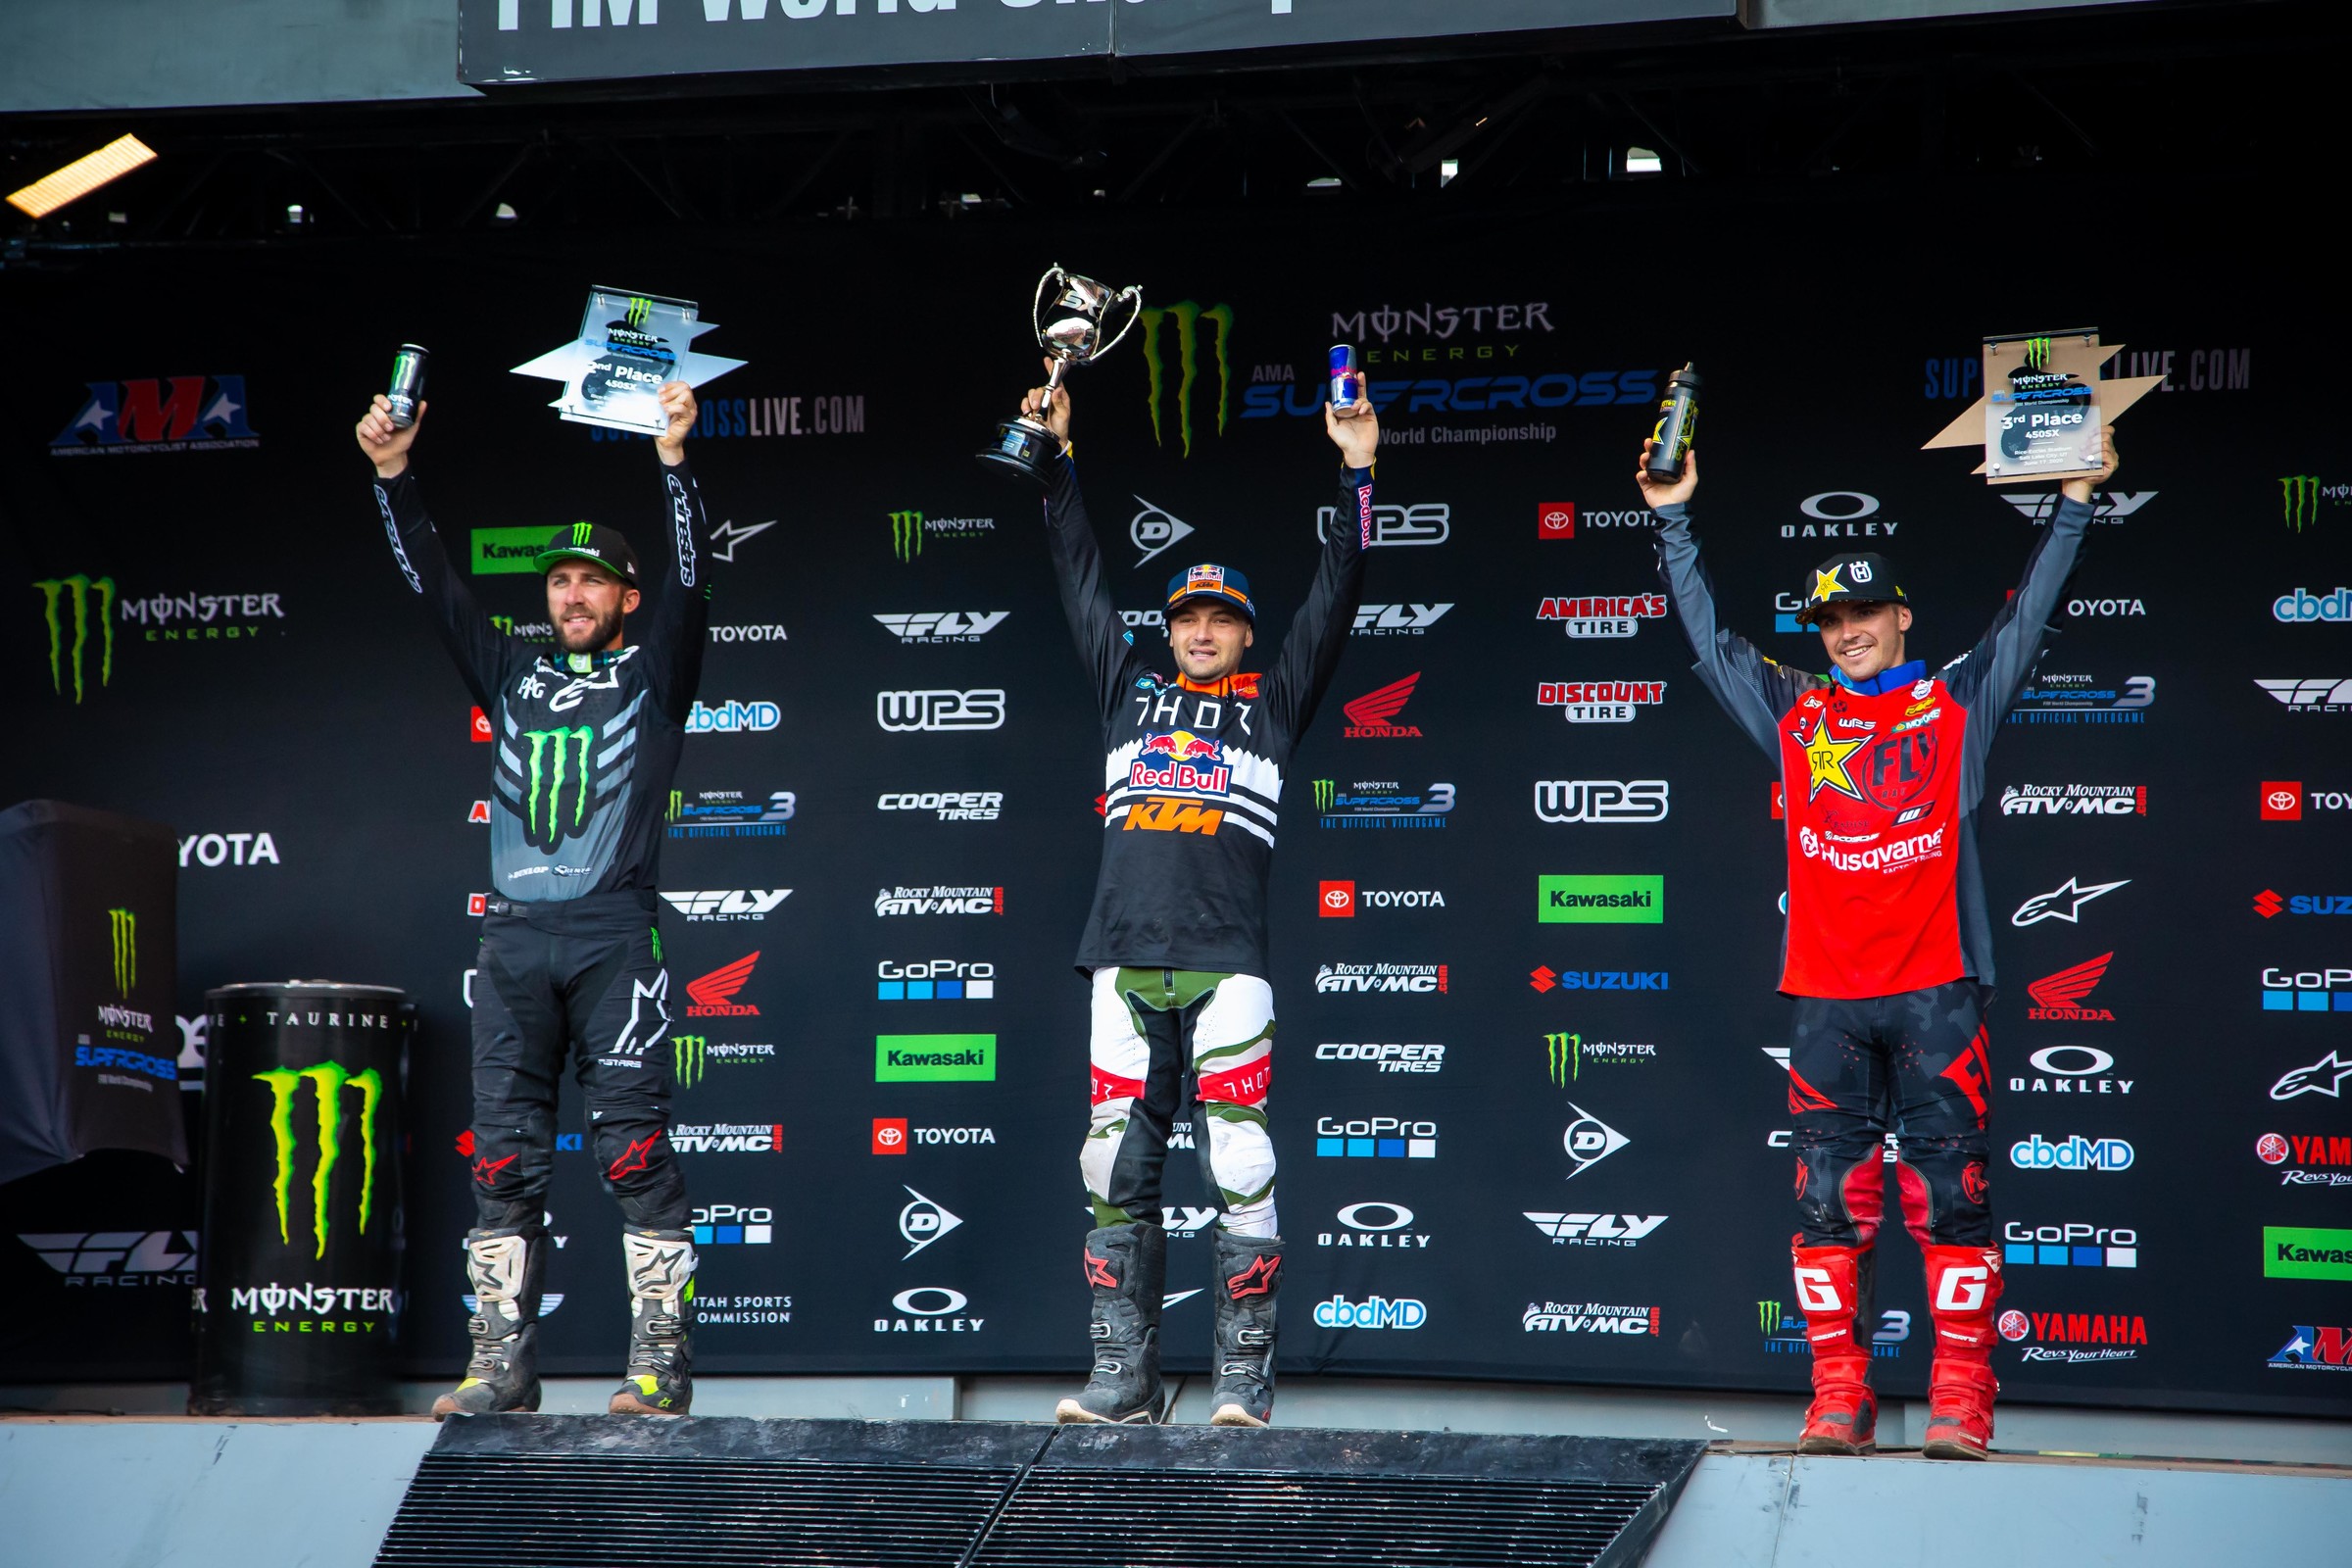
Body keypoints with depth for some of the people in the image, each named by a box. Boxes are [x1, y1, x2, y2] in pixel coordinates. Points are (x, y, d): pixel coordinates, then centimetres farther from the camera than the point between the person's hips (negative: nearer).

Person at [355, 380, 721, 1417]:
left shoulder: (652, 674, 10)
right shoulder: (513, 674, 19)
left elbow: (691, 579, -4)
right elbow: (433, 585, 15)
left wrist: (675, 461, -15)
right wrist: (393, 476, 4)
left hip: (614, 932, -4)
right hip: (513, 933, 4)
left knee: (634, 1146, -7)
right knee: (503, 1152, 2)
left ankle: (660, 1361, -5)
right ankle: (501, 1362, 6)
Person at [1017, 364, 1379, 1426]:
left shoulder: (1273, 701, 16)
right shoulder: (1129, 689, 22)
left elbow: (1335, 596, 13)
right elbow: (1082, 581, 26)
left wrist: (1356, 474, 7)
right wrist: (1060, 459, 25)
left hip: (1227, 962, -3)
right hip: (1125, 960, 3)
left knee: (1239, 1172, -9)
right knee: (1115, 1173, 1)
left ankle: (1244, 1382, -6)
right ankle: (1123, 1379, 7)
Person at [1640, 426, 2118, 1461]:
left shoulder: (1957, 705, 12)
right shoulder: (1794, 715, 17)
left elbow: (2027, 617, 11)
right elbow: (1707, 638, 19)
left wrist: (2074, 502, 6)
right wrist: (1673, 519, 16)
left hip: (1935, 992, -2)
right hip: (1827, 997, 2)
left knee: (1950, 1195, -5)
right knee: (1829, 1199, -1)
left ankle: (1960, 1402, -2)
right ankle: (1839, 1401, 4)